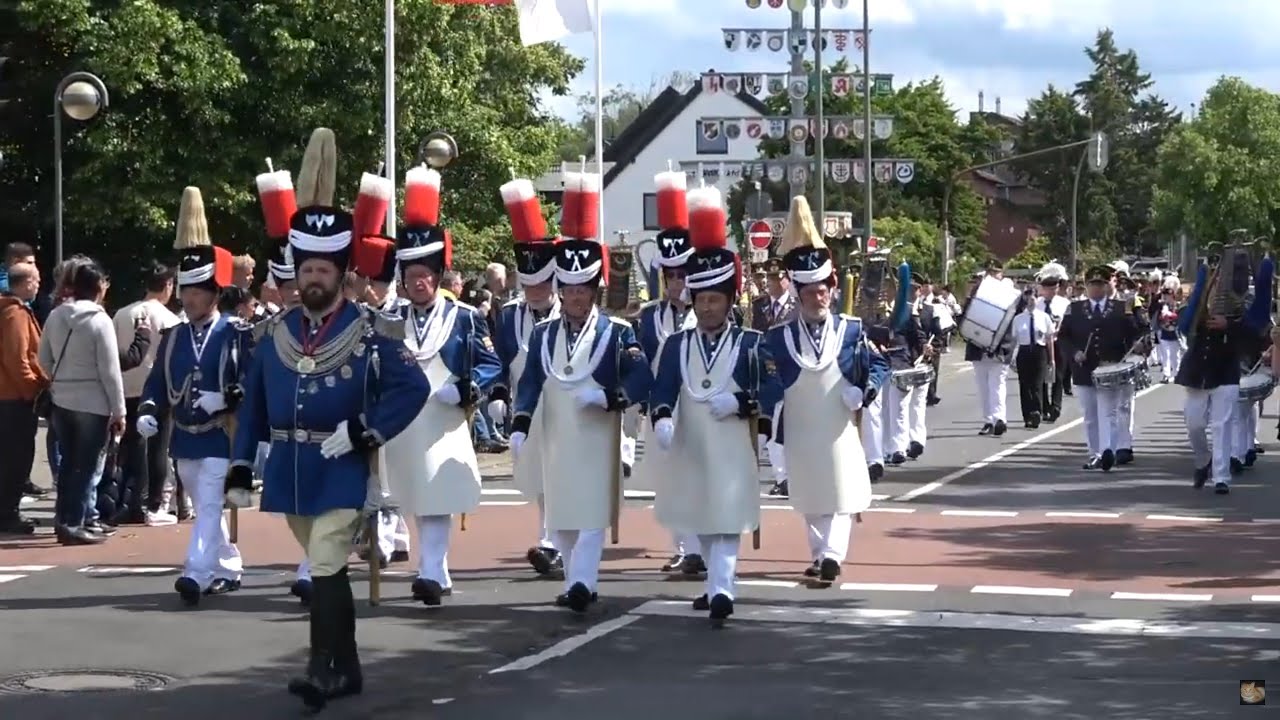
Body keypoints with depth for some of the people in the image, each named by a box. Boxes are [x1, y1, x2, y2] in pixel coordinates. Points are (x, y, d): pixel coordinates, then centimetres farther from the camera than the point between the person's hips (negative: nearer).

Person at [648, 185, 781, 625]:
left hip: (731, 448, -3)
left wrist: (739, 402, -21)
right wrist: (662, 420, -27)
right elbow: (663, 388, -8)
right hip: (688, 447, 4)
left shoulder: (750, 343, -1)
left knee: (728, 520, -11)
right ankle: (717, 582, 30)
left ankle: (721, 590, -21)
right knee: (699, 523, 14)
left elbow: (772, 391, -5)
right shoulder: (676, 344, 5)